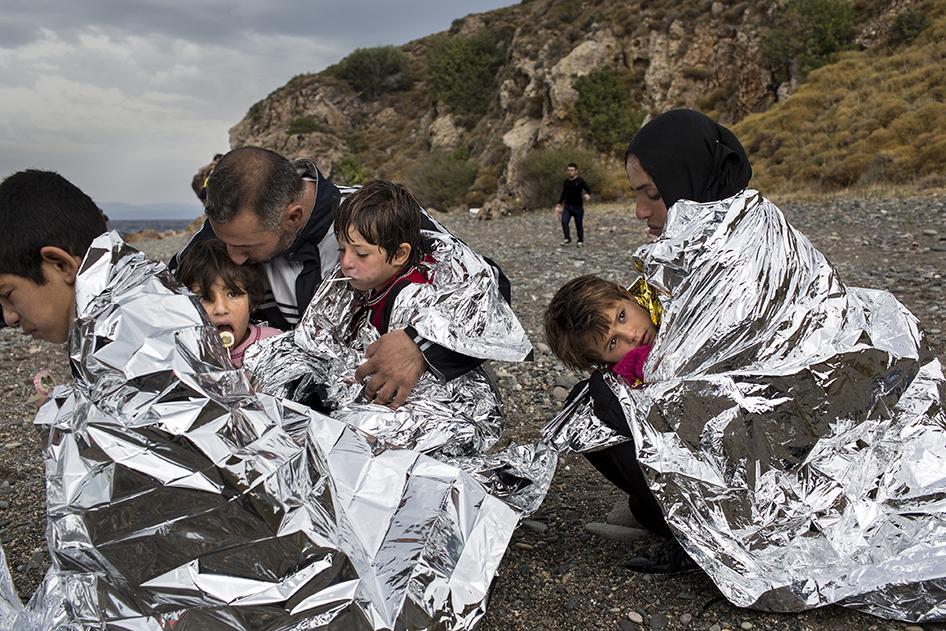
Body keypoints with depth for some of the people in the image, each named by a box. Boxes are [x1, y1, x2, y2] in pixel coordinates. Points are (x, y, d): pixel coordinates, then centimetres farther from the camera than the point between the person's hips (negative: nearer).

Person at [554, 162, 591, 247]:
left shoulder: (580, 181, -7)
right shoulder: (565, 182, 7)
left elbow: (588, 190, -6)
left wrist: (587, 195, -29)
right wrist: (559, 204, 17)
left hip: (578, 207, -3)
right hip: (567, 206, 3)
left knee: (579, 225, 3)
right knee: (564, 221, -17)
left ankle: (580, 241, 19)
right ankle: (567, 238, -7)